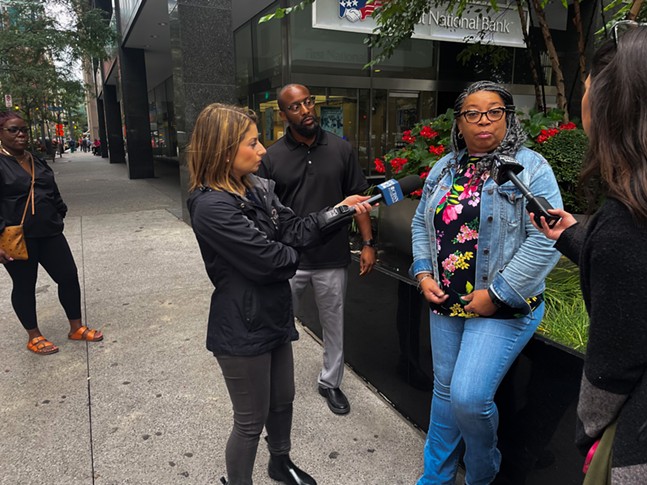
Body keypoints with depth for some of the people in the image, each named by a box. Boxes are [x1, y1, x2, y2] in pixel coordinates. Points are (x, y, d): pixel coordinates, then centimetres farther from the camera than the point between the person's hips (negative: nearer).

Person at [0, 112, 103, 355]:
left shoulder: (37, 162, 13)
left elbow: (53, 193, 22)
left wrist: (59, 216, 17)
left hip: (49, 233, 6)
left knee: (69, 277, 6)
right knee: (24, 286, 8)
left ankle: (76, 328, 22)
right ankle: (34, 337, 24)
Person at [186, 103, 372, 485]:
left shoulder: (258, 188, 2)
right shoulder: (211, 206, -25)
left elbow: (293, 229, 0)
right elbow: (267, 258, -25)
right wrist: (293, 255, -4)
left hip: (274, 316, 9)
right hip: (242, 328, -8)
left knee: (283, 400, 26)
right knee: (251, 420, 11)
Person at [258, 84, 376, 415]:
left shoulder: (341, 149, 0)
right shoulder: (272, 158, -3)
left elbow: (357, 198, 4)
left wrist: (368, 243, -3)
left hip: (333, 259, 1)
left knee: (334, 325, 15)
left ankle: (330, 383, 37)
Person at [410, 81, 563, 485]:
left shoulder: (530, 167, -9)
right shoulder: (444, 169, 9)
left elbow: (546, 240, -17)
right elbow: (421, 224, 15)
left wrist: (498, 294, -18)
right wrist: (423, 273, 1)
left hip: (503, 308, -5)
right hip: (446, 301, 6)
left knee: (469, 397, -10)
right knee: (445, 391, 16)